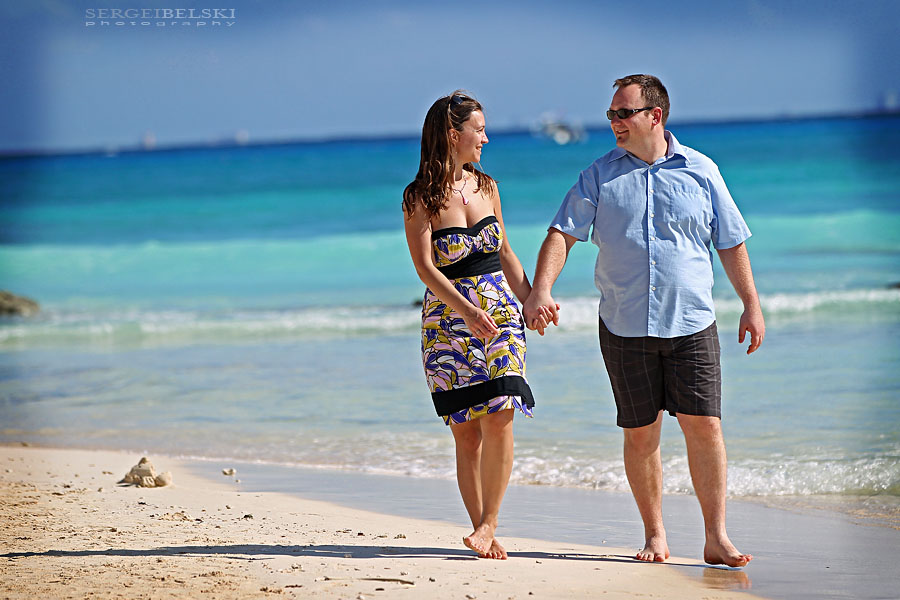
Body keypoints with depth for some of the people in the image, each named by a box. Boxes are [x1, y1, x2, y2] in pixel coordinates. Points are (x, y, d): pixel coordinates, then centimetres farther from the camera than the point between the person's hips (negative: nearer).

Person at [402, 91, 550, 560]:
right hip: (447, 318, -3)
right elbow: (425, 266, -12)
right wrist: (467, 310, -23)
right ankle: (484, 533, 4)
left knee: (499, 418, -13)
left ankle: (489, 523, -5)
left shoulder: (485, 186, 9)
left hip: (500, 312, 3)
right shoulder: (419, 198, -5)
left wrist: (531, 300, 11)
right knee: (466, 430, -2)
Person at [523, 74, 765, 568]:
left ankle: (716, 538, -1)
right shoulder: (600, 176, 4)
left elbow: (731, 243, 11)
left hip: (691, 323, -1)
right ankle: (654, 535, 17)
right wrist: (540, 289, -19)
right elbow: (562, 233, -3)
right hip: (625, 327, 1)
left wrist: (751, 305, 9)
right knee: (640, 434, 4)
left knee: (704, 426, -7)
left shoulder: (700, 171, 4)